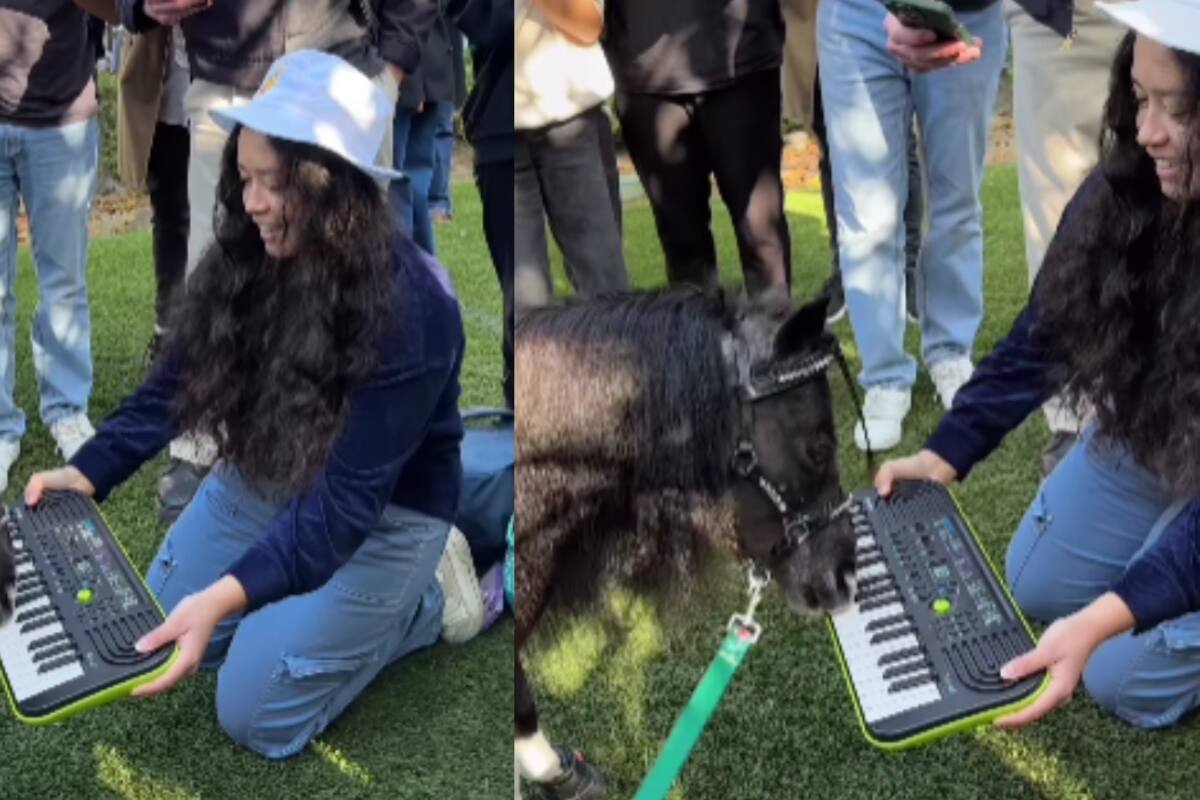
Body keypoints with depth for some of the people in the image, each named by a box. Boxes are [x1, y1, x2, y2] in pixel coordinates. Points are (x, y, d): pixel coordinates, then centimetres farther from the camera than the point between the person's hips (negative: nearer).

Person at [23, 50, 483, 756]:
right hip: (263, 480, 7)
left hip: (381, 516, -7)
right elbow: (176, 383, -5)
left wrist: (227, 596, -44)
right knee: (155, 633, 13)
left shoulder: (410, 309, -33)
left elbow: (352, 496, -34)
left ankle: (418, 601, 11)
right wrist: (88, 472, -20)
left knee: (254, 714, -6)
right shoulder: (247, 260, -12)